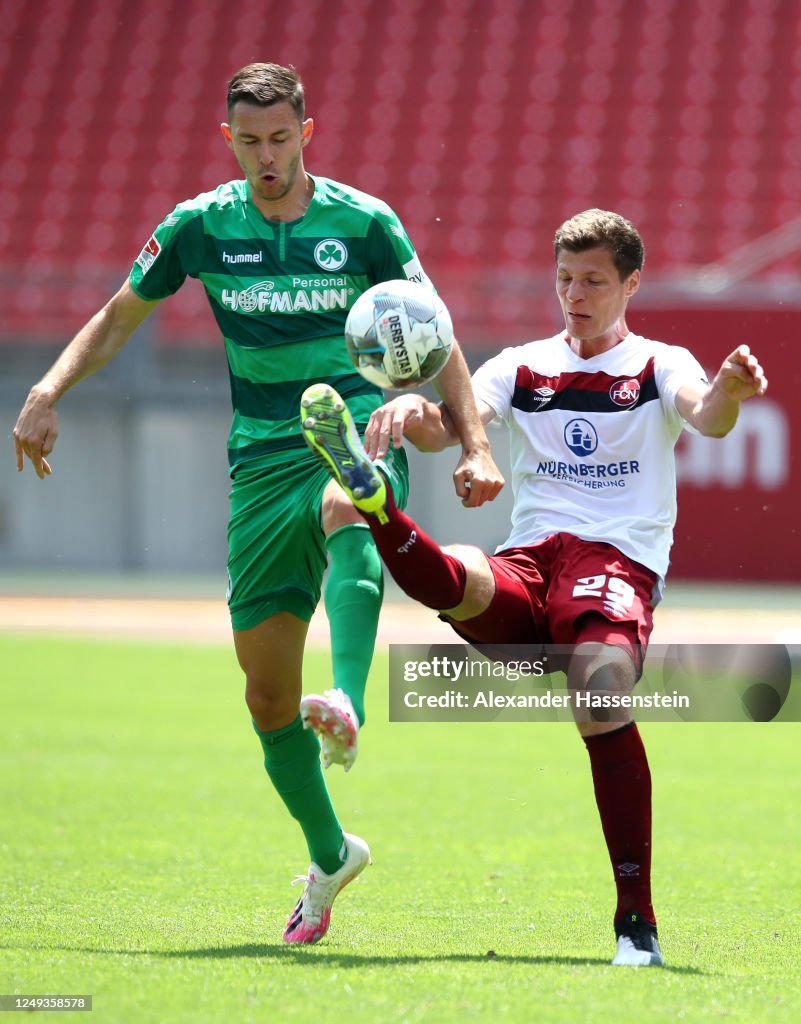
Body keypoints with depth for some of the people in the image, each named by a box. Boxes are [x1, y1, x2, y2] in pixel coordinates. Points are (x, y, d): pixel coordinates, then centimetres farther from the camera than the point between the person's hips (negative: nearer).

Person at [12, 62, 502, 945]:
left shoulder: (364, 223, -1)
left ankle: (347, 709, -60)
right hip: (263, 460, 3)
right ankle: (329, 856, 21)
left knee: (347, 510, -42)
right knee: (266, 687, 1)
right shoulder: (201, 227, 3)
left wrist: (474, 444, -4)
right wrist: (49, 390, -1)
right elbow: (117, 320, 14)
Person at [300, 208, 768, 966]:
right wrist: (414, 413, -21)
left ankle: (638, 924, -29)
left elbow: (704, 418, -8)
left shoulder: (658, 366, 14)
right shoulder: (522, 368, 21)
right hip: (527, 565, 3)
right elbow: (450, 425, 4)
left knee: (601, 688, -32)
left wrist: (727, 394, -34)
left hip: (619, 560, -3)